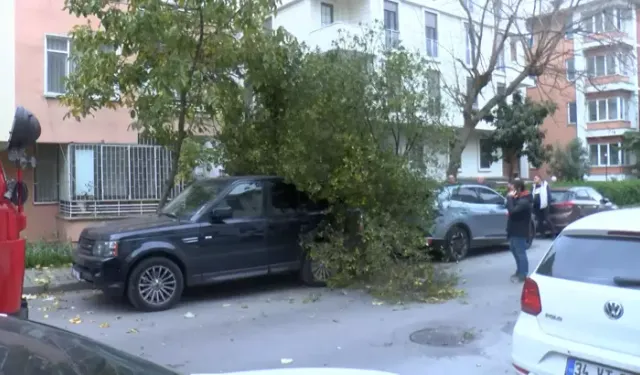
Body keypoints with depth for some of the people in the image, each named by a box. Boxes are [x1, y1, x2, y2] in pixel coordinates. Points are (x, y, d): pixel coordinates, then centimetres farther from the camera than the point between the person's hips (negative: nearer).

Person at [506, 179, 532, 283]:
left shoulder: (524, 201, -22)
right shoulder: (519, 199, 10)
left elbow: (512, 210, -32)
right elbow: (512, 209, 13)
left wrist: (510, 198, -24)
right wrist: (511, 198, 1)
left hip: (520, 232, -10)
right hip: (515, 230, 10)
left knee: (520, 253, -1)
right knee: (514, 250, 20)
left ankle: (522, 275, 9)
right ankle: (519, 271, 34)